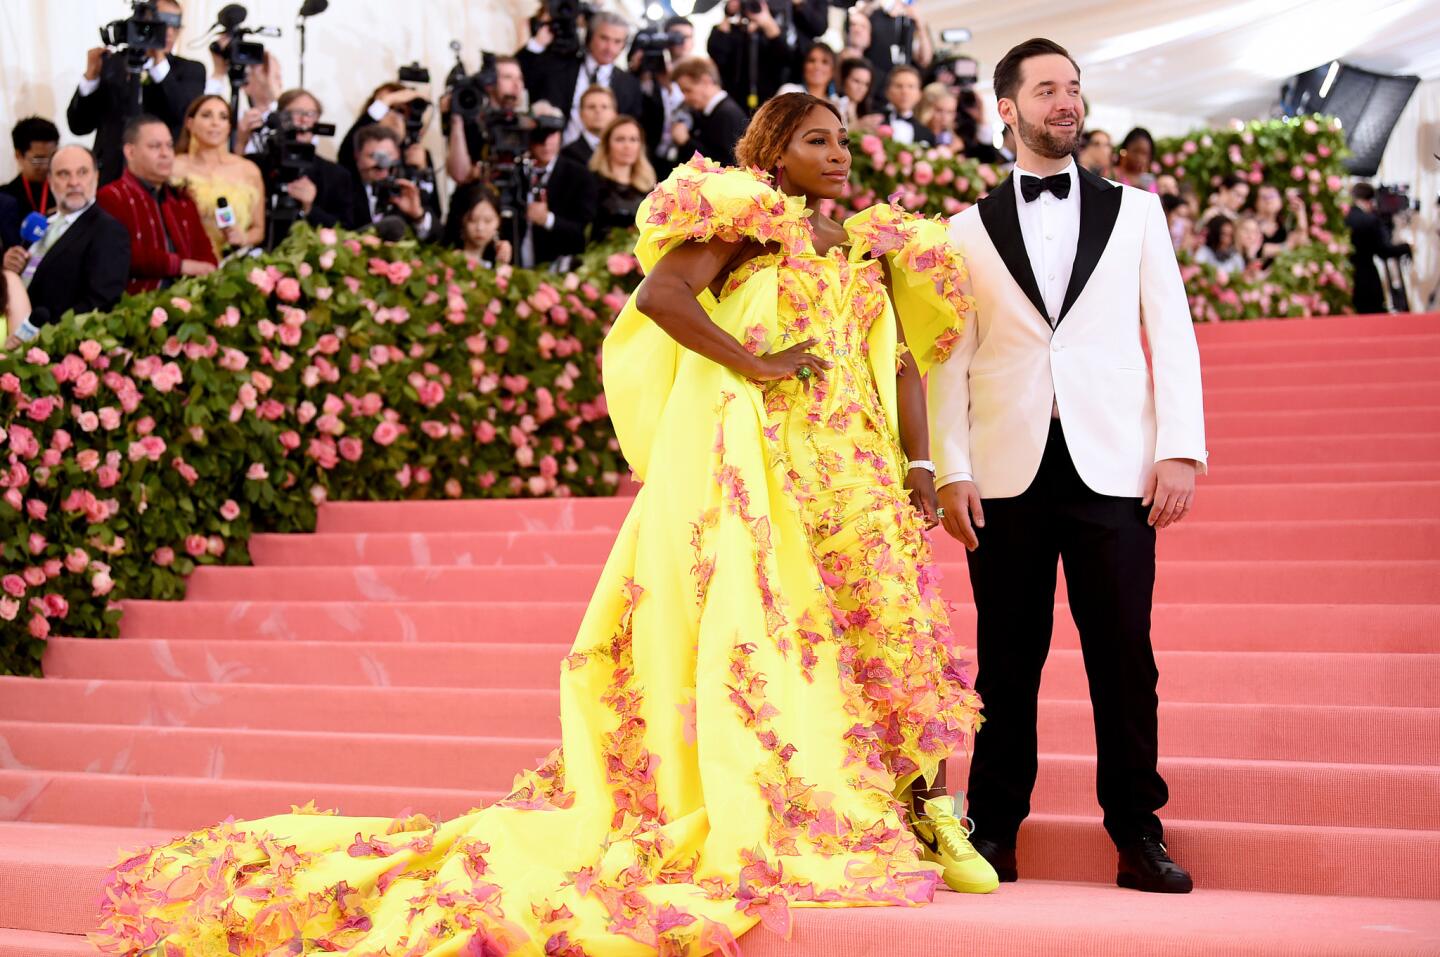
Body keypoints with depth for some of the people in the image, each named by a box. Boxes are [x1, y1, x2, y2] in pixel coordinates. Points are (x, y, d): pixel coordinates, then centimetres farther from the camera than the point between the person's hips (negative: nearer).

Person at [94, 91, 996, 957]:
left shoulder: (869, 246, 19)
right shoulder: (750, 218, 0)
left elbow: (902, 361, 16)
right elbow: (660, 295, -15)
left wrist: (918, 465, 4)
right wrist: (755, 365, -14)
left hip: (855, 471, 6)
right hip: (758, 461, -6)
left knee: (892, 628, 1)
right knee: (759, 636, -7)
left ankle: (919, 817, 5)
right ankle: (761, 827, -1)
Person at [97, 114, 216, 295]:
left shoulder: (183, 201, 24)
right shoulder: (111, 197, 2)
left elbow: (204, 253, 14)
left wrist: (204, 272, -9)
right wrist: (179, 265, -11)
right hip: (136, 301, -5)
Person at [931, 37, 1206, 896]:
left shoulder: (1135, 211, 13)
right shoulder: (970, 230, 11)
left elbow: (1171, 333, 8)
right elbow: (949, 359, 7)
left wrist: (1181, 448, -3)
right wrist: (950, 471, -3)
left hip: (1112, 470, 0)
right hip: (1008, 472, 0)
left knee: (1124, 656, -1)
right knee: (1008, 658, 3)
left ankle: (1138, 834, 7)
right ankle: (995, 831, 11)